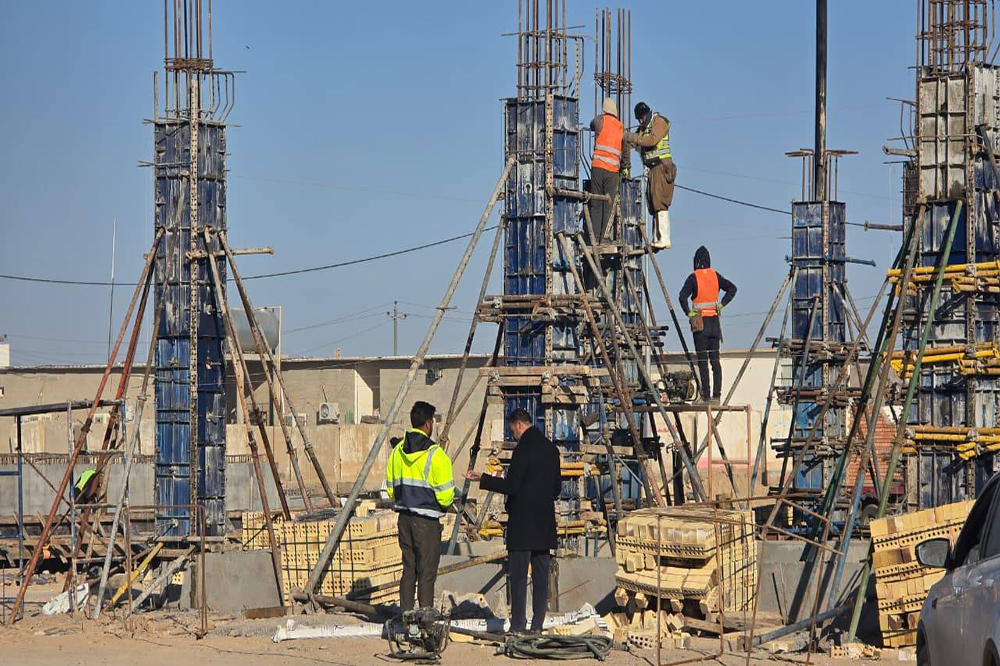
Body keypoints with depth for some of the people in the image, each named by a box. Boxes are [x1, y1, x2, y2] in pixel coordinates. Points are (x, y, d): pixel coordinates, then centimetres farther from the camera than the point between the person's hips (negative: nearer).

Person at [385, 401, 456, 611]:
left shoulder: (397, 451, 7)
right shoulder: (435, 454, -13)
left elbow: (390, 487, 13)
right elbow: (445, 492, -12)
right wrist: (445, 505, 8)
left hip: (404, 516, 6)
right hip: (426, 520, -6)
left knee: (409, 568, 14)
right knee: (427, 570, -2)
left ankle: (405, 614, 14)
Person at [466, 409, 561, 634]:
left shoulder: (524, 448, -14)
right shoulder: (551, 449, 10)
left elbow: (510, 486, -17)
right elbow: (557, 488, 15)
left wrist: (482, 479, -9)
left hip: (522, 522, -7)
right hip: (544, 523, 7)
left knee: (518, 575, -3)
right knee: (541, 574, 8)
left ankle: (517, 624, -4)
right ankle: (538, 623, 9)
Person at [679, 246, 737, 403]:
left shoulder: (693, 278, -9)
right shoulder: (715, 275, 5)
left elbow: (683, 296, -21)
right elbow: (732, 288, 5)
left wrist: (689, 313, -9)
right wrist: (721, 305, 3)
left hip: (700, 321, -4)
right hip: (714, 321, 4)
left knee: (702, 360, -2)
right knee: (715, 359, 8)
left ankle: (706, 395, -5)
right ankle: (717, 394, 4)